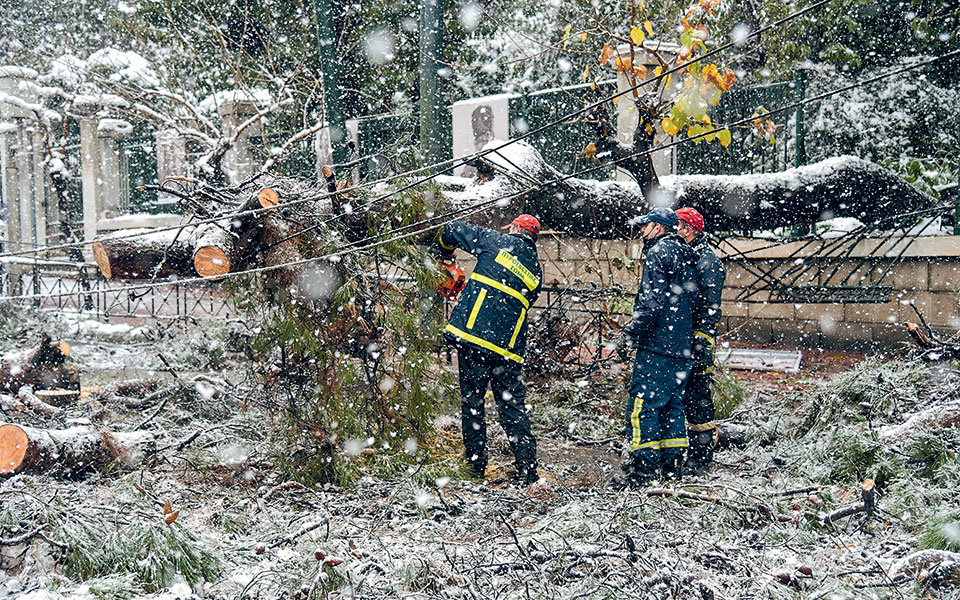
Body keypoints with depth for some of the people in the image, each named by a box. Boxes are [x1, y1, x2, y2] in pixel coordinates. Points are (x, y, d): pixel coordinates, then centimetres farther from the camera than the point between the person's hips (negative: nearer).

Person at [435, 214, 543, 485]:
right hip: (508, 348, 3)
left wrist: (445, 250, 32)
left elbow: (454, 230, 9)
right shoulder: (535, 272, 16)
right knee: (513, 407, 9)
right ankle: (527, 469, 7)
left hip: (473, 335, -3)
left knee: (472, 401, 7)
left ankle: (477, 465, 10)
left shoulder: (498, 242, 4)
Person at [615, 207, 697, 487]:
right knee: (672, 405, 13)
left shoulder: (658, 252, -7)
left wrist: (630, 335, -15)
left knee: (642, 404, -8)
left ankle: (643, 467, -11)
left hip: (657, 343, -9)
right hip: (681, 347, 9)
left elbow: (652, 301, -18)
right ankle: (671, 464, 16)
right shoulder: (684, 256, 20)